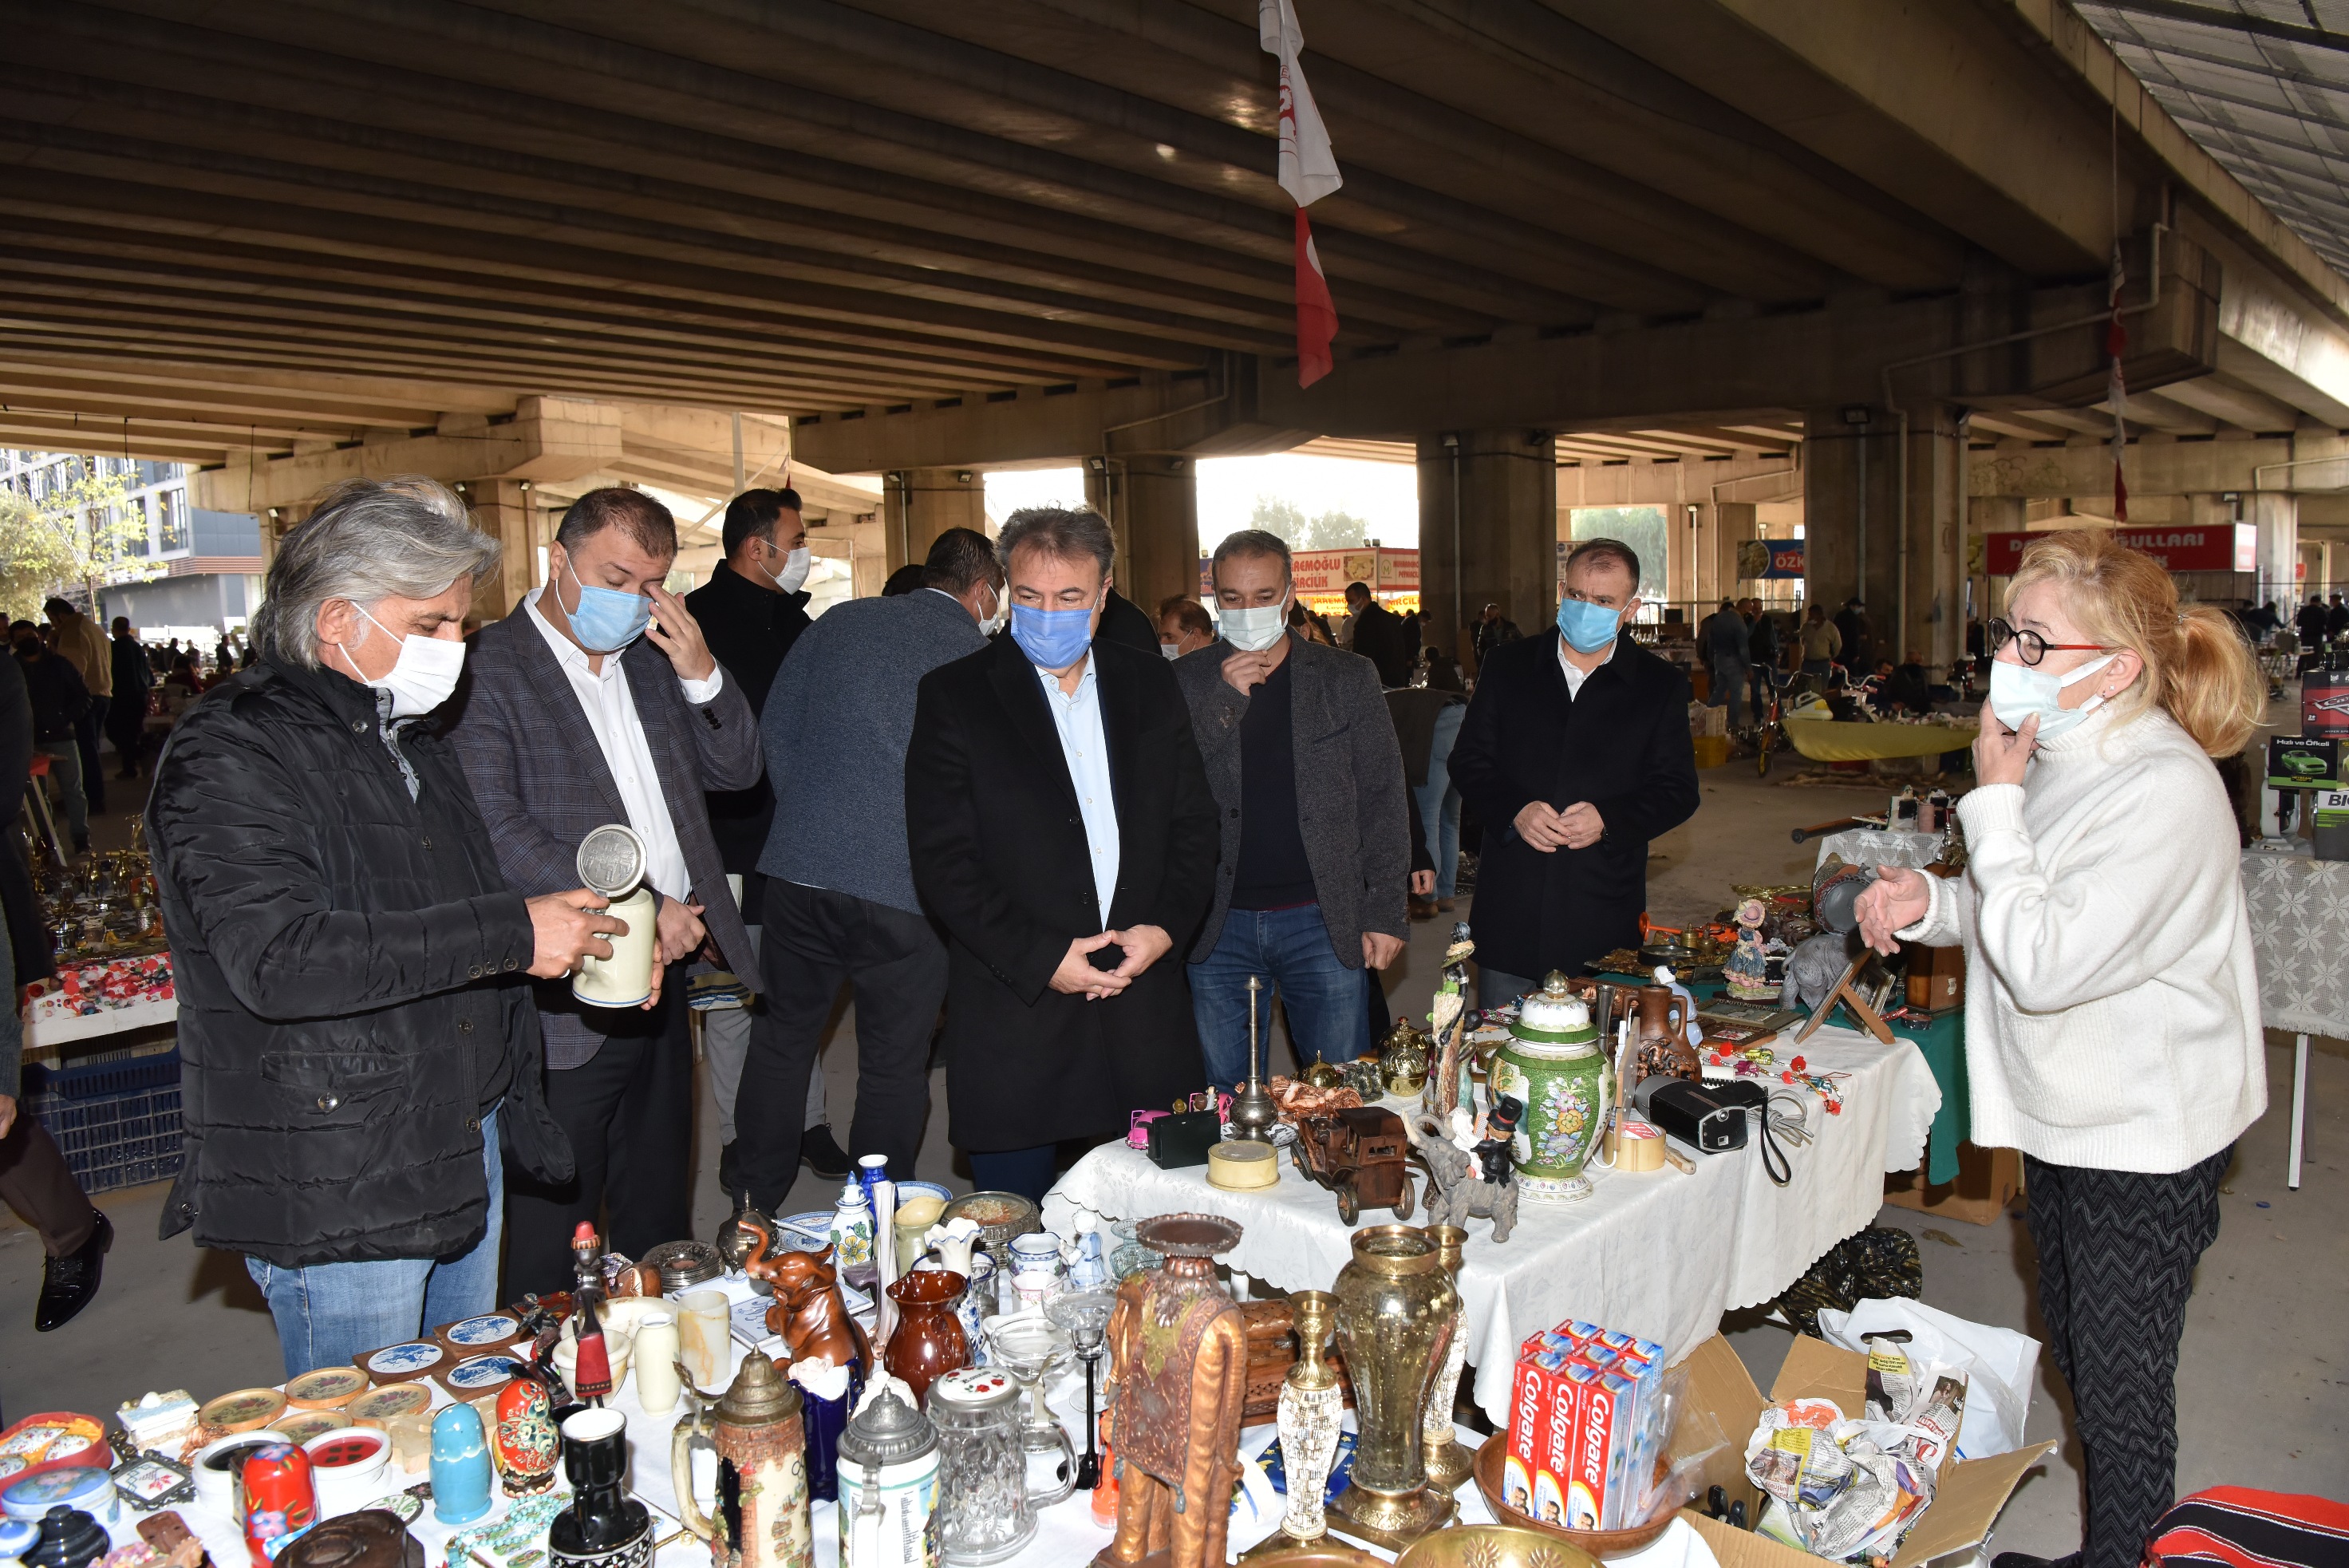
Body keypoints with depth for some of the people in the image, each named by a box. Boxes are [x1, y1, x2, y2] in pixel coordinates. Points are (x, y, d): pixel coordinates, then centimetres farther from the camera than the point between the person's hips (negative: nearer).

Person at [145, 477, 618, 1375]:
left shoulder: (417, 747, 15)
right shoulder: (230, 756, -13)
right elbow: (279, 959, -29)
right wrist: (510, 934, -26)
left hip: (465, 1161, 8)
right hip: (334, 1197, -8)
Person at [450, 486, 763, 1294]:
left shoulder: (651, 659, 12)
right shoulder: (488, 669, -10)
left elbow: (738, 768, 12)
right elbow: (500, 833, -18)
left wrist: (700, 674, -5)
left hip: (662, 976, 7)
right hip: (567, 1007, -7)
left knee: (658, 1224, 20)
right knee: (551, 1239, 6)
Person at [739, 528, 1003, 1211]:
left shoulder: (842, 620, 7)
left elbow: (775, 727, 11)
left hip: (800, 870, 4)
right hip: (907, 891, -3)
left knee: (782, 1038, 19)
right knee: (895, 1066, 11)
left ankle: (757, 1209, 31)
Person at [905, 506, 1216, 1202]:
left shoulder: (1152, 686, 9)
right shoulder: (954, 695, -3)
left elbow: (1195, 823, 11)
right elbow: (942, 862, -8)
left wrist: (1167, 926, -5)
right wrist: (1040, 958, -14)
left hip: (1143, 1010, 3)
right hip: (1014, 1013, -3)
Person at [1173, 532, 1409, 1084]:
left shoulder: (1348, 678, 4)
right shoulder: (1185, 682, 5)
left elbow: (1383, 799, 3)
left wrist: (1386, 911, -3)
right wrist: (1225, 698, -13)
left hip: (1323, 920, 0)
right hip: (1219, 926, 1)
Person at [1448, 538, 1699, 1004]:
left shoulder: (1662, 686, 4)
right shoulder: (1509, 665, 7)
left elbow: (1677, 790, 2)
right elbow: (1468, 759, 6)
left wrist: (1608, 819, -16)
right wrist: (1514, 811, -13)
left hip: (1605, 912, -1)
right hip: (1509, 905, 1)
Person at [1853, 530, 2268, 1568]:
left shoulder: (2166, 792, -26)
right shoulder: (2064, 758, 2)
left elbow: (2044, 963, -29)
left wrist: (1995, 803, -24)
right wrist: (1931, 902, -5)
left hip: (2144, 1140, -9)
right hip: (2067, 1117, 9)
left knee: (2120, 1380, 8)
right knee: (2076, 1359, 24)